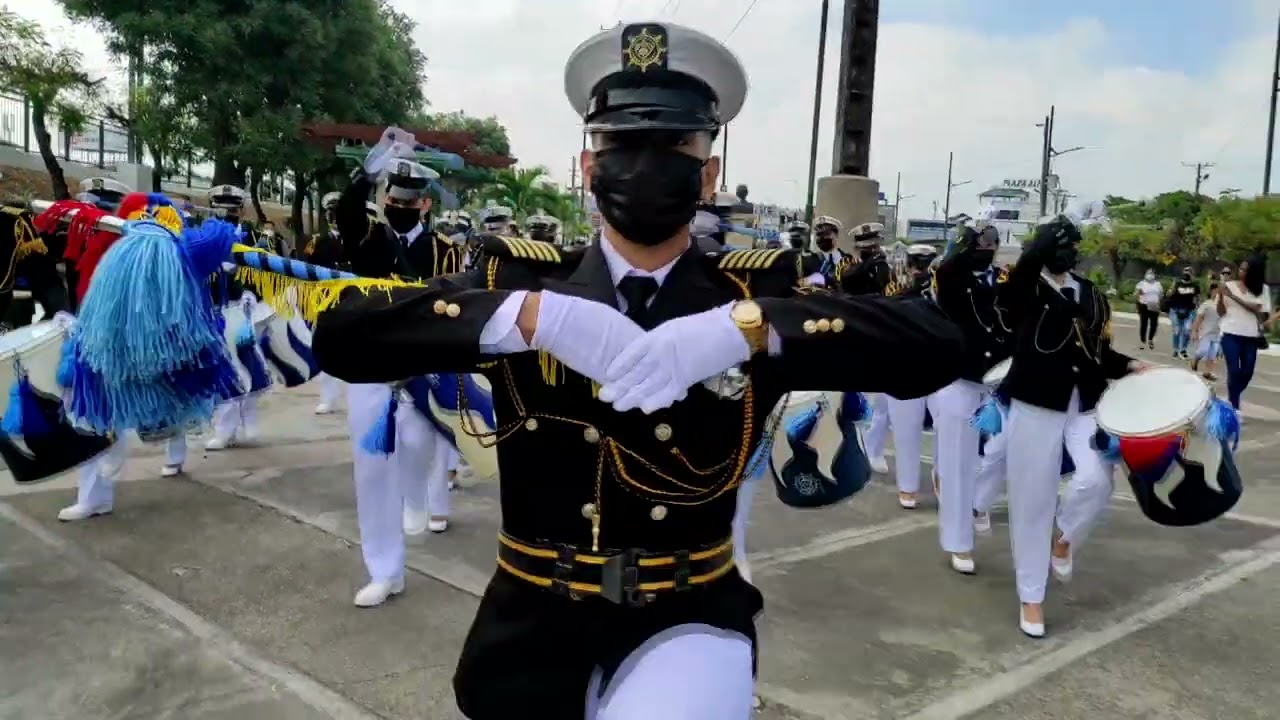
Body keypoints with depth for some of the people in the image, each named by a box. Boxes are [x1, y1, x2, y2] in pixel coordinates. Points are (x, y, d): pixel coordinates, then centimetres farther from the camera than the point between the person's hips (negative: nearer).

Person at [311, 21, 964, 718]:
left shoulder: (755, 292, -4)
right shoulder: (517, 278, -3)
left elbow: (935, 345, -15)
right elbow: (341, 334, -14)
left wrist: (747, 325, -30)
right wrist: (532, 313, -28)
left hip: (688, 618, -1)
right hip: (534, 622, 2)